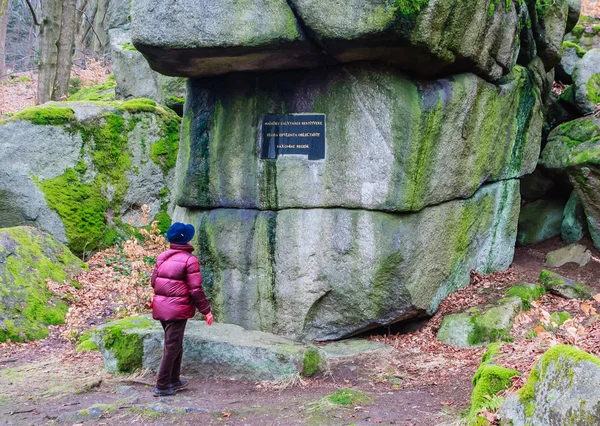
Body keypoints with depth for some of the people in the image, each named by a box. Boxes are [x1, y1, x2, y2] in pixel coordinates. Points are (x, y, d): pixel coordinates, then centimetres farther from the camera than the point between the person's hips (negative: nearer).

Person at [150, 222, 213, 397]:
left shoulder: (162, 257, 8)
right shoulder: (190, 260, -12)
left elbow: (154, 281, 13)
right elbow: (195, 289, -14)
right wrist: (206, 310, -6)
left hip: (161, 306, 7)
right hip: (177, 309, -7)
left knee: (174, 343, 20)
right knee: (172, 346, 0)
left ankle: (174, 380, 29)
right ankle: (162, 386, 2)